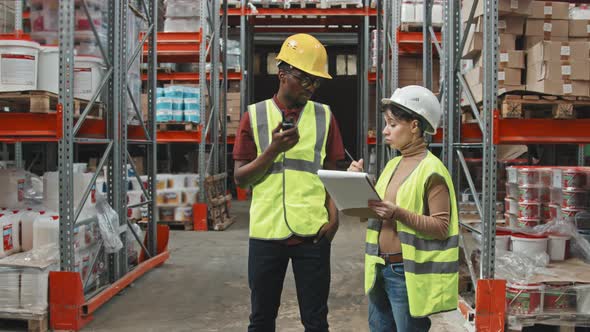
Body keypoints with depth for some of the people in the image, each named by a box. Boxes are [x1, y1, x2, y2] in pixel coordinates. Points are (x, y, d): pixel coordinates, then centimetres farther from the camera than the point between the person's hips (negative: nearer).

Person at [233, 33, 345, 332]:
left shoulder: (324, 116, 7)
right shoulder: (255, 115, 4)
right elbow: (240, 178, 2)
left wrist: (333, 215, -4)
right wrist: (274, 150, -12)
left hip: (312, 233, 0)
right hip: (266, 231, 0)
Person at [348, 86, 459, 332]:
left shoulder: (431, 170, -11)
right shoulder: (392, 165, 11)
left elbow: (442, 227, -15)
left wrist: (399, 214, -25)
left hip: (408, 273, -7)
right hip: (380, 269, 7)